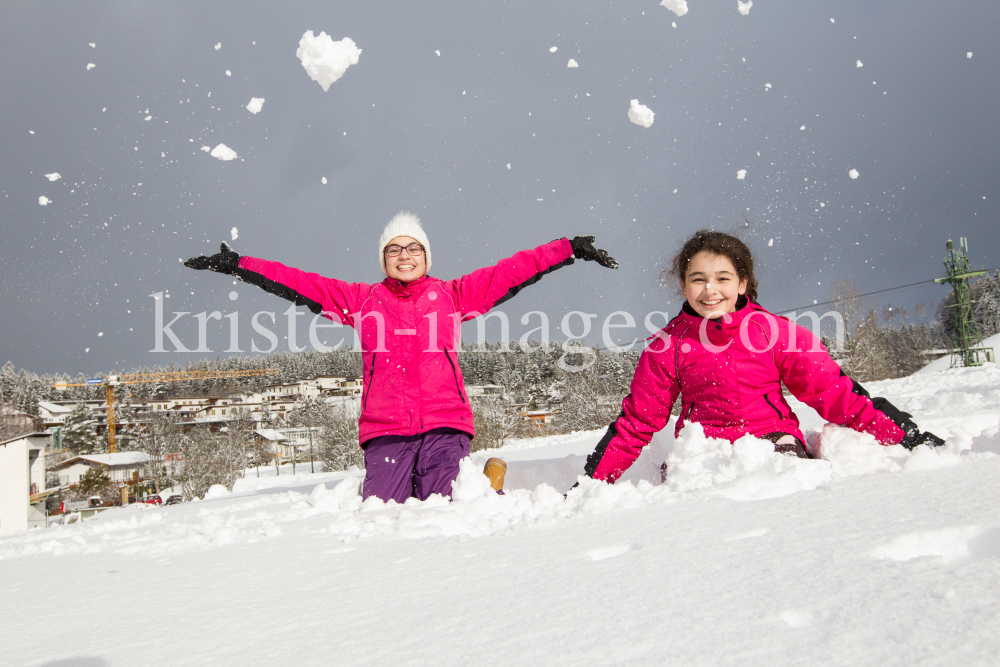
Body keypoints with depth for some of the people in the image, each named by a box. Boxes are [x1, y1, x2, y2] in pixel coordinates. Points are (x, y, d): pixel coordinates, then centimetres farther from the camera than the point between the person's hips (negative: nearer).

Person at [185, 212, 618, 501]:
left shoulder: (452, 295, 11)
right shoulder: (362, 300, 13)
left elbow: (515, 270, 8)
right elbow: (296, 283, 11)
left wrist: (572, 249, 6)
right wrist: (235, 265, 7)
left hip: (445, 426, -1)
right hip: (385, 431, 1)